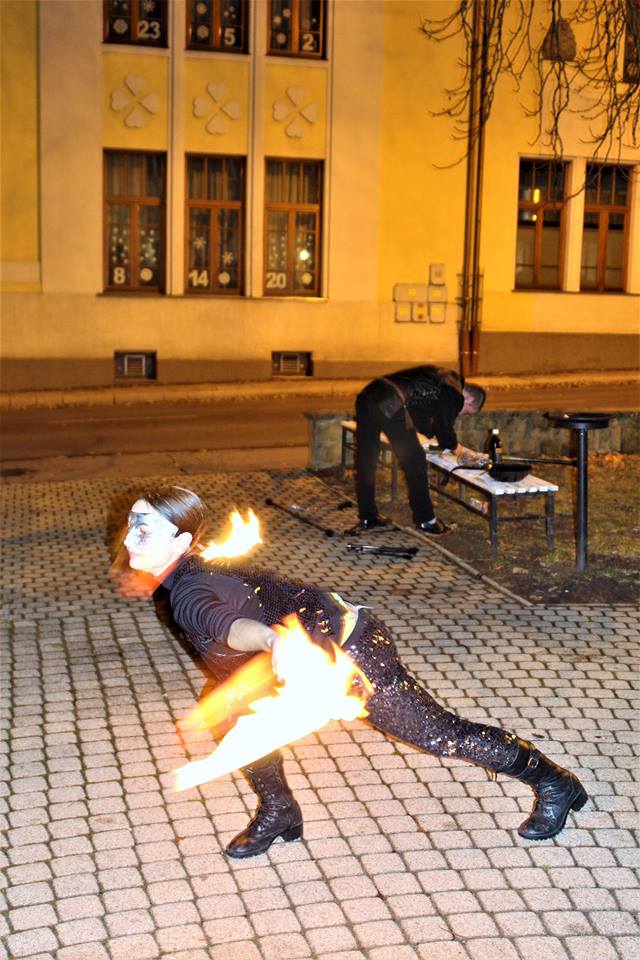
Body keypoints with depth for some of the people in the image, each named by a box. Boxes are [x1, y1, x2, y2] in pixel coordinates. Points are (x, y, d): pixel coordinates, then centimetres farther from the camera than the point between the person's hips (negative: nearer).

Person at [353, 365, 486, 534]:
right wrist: (454, 446, 26)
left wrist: (434, 434, 44)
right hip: (391, 405, -9)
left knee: (365, 463, 16)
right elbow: (444, 426, 7)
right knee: (414, 463, 5)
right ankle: (425, 520, 15)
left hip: (367, 395, 9)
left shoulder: (441, 376, 31)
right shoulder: (455, 394, 5)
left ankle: (367, 517, 28)